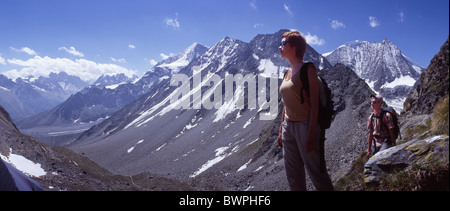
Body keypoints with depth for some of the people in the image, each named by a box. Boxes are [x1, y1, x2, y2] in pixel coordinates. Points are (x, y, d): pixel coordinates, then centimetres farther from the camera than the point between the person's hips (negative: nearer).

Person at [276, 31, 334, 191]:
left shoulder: (308, 70, -10)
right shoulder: (288, 73, 13)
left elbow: (314, 104, -14)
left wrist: (311, 134, -20)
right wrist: (281, 131, 15)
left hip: (305, 125, -7)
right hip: (289, 127, 8)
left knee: (316, 173, 0)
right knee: (294, 177, 12)